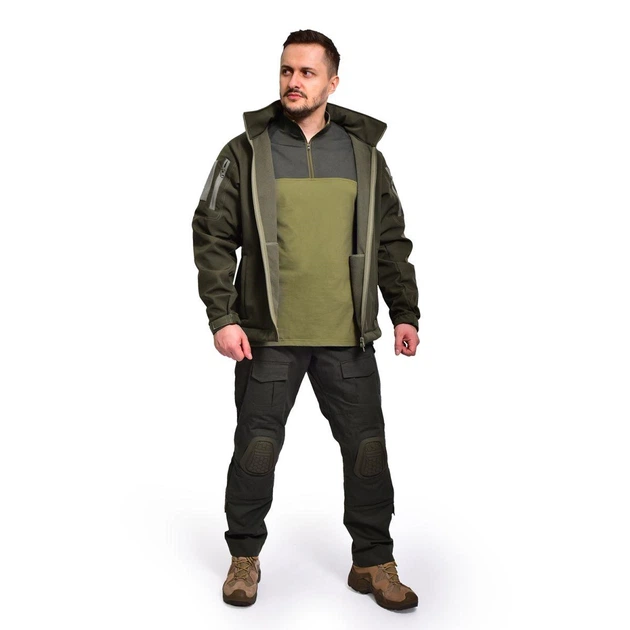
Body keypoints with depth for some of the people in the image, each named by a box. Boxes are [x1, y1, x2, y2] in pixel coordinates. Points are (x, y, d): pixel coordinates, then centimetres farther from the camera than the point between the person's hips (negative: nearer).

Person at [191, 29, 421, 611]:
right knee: (256, 449, 8)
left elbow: (392, 242, 12)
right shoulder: (245, 153, 0)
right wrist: (222, 317, -9)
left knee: (367, 449, 6)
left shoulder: (364, 154, 8)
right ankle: (245, 556, 27)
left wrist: (405, 312, 5)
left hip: (349, 340, 2)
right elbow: (213, 237, -1)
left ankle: (374, 561, 23)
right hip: (268, 338, -2)